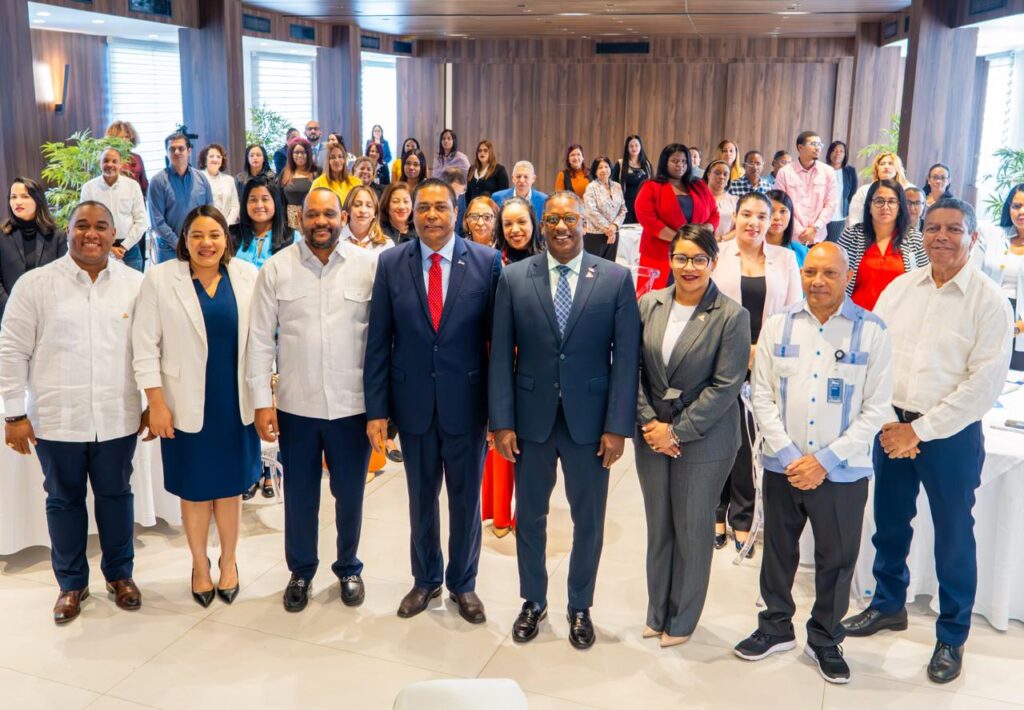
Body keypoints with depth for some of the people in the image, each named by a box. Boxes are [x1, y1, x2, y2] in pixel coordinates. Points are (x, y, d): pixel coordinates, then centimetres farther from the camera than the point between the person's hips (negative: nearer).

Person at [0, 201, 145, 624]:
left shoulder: (136, 284, 1)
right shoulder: (35, 284, -4)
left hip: (117, 419, 1)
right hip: (56, 419, -1)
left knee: (116, 495, 13)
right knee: (64, 500, 12)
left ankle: (120, 574, 32)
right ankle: (71, 583, 29)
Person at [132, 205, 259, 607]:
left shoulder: (247, 276, -2)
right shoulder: (160, 279, -6)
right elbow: (145, 345, -6)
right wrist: (156, 402, -9)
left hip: (235, 402, 2)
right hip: (187, 405, -1)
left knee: (231, 485, 12)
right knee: (195, 489, 10)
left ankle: (228, 561, 32)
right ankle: (200, 564, 31)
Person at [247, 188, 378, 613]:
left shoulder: (369, 266, -4)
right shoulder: (276, 268, -3)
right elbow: (260, 339, -1)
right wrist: (262, 401, -5)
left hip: (353, 403, 0)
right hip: (296, 404, 0)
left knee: (350, 494, 14)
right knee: (299, 495, 14)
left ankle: (348, 568, 37)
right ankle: (301, 572, 35)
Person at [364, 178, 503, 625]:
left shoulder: (487, 262, -7)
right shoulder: (391, 264, -3)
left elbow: (499, 337, -5)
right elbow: (378, 342, -2)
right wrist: (376, 408, -4)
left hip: (467, 402, -1)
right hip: (413, 402, 1)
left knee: (466, 498, 13)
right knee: (421, 498, 17)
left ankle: (463, 583, 34)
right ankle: (426, 579, 38)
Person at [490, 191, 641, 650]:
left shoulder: (616, 279, -3)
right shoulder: (514, 278, -1)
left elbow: (626, 357, -5)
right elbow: (501, 356, -1)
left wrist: (618, 425, -9)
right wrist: (502, 422, -6)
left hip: (589, 419, -1)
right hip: (531, 417, 1)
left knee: (588, 520, 12)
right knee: (529, 516, 14)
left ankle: (580, 607, 32)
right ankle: (533, 601, 35)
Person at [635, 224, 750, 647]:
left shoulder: (732, 316, -10)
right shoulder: (649, 305, 2)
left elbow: (726, 386, -13)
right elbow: (634, 369, 3)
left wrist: (678, 431, -14)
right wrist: (649, 423, -8)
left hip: (704, 442, -3)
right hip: (652, 437, 4)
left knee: (692, 532, 9)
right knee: (658, 527, 15)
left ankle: (682, 620, 27)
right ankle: (657, 613, 32)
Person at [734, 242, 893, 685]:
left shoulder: (871, 331, -7)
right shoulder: (778, 326, -1)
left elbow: (876, 409, -7)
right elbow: (762, 398, -1)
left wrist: (826, 460, -13)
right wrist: (790, 456, -10)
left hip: (843, 472, -2)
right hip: (782, 466, 2)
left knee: (836, 560, 12)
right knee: (778, 551, 16)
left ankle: (825, 640, 34)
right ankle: (776, 628, 37)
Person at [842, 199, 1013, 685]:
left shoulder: (989, 300, -8)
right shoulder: (899, 288, 4)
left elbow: (985, 383, -13)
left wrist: (920, 430, -15)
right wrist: (888, 422, -8)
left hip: (951, 435, -4)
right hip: (891, 426, 4)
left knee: (953, 537, 8)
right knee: (889, 523, 17)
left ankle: (951, 638, 26)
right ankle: (888, 604, 40)